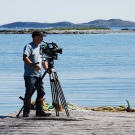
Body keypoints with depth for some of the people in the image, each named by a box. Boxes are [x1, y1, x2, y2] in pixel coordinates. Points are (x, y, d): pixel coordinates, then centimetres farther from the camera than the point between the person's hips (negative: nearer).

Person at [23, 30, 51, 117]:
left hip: (39, 74, 8)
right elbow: (25, 58, -20)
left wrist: (47, 69, 6)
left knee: (41, 92, 4)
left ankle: (39, 111, 10)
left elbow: (43, 60, 22)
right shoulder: (28, 47, -6)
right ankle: (26, 112, -1)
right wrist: (33, 65, -32)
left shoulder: (40, 48, 19)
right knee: (29, 93, -6)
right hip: (30, 75, -8)